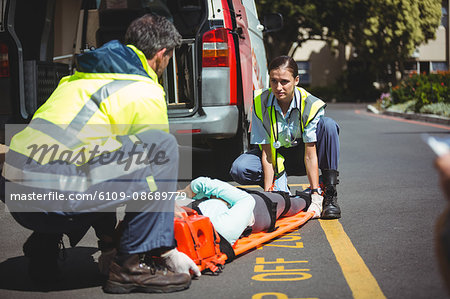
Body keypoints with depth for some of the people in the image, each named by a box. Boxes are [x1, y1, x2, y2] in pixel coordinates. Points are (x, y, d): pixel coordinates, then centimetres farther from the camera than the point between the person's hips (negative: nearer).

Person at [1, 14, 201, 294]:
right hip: (51, 197, -9)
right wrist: (169, 252, 16)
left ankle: (44, 248, 25)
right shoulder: (146, 93, 1)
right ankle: (133, 265, -3)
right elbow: (161, 160, 6)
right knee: (164, 145, -4)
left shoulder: (80, 77, 26)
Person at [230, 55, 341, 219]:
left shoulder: (311, 105, -23)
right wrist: (268, 192, -28)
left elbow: (310, 154, -25)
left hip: (299, 154, 0)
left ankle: (329, 194, -26)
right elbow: (266, 152, -20)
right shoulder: (260, 103, -21)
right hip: (274, 155, 0)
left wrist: (316, 196, -32)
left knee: (328, 125, -29)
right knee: (239, 170, -31)